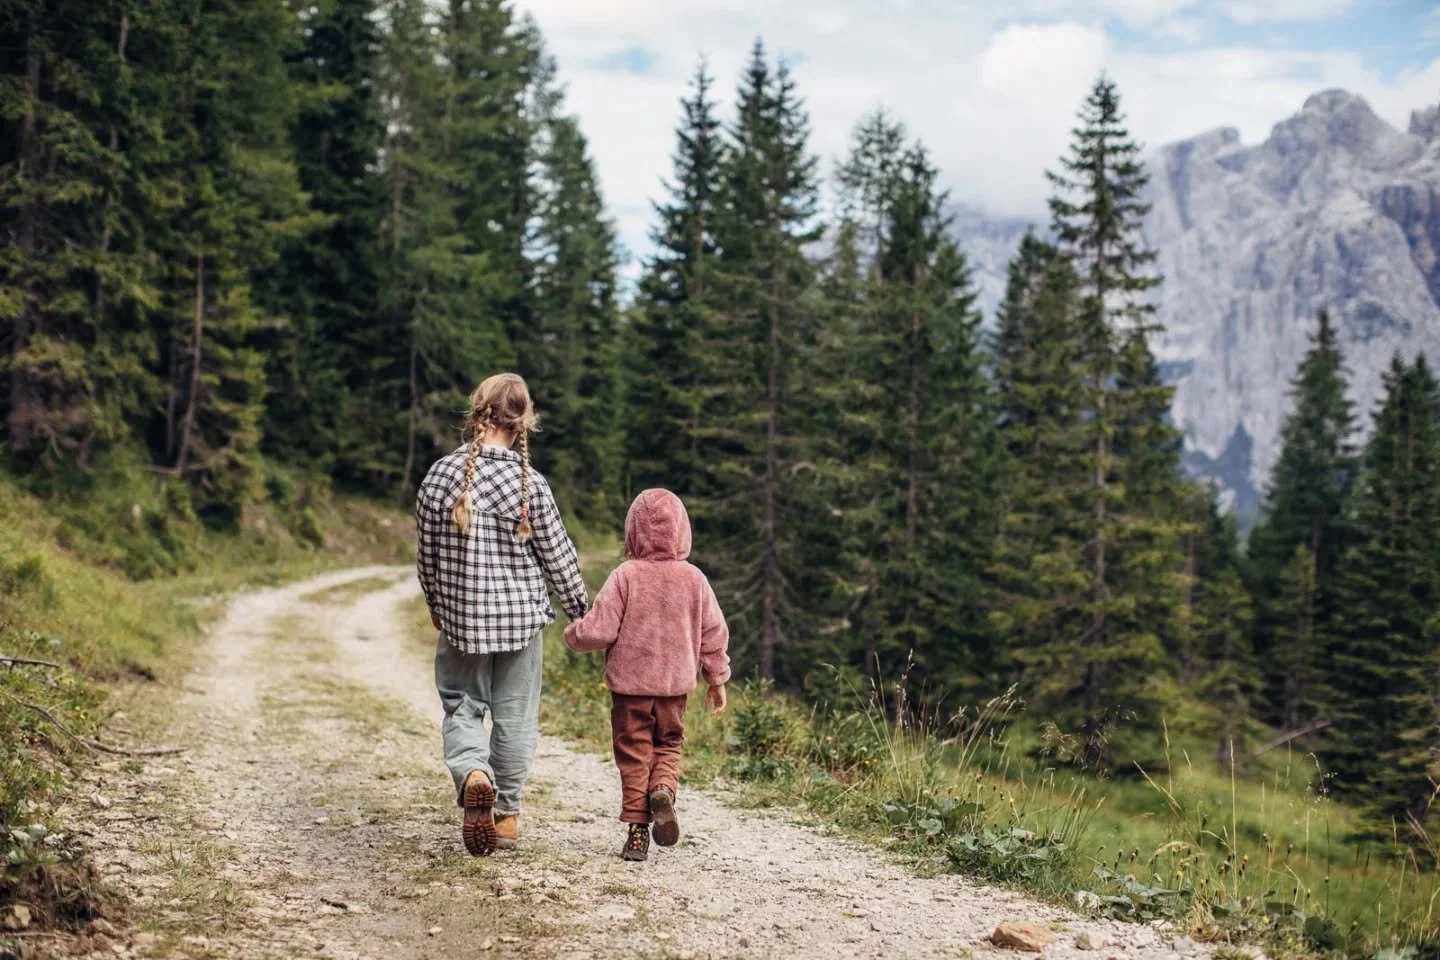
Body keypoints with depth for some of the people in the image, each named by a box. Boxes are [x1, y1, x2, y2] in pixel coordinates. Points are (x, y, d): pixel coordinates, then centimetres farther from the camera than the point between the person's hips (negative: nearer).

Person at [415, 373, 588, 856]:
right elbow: (558, 556, -4)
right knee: (514, 715, 11)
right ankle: (505, 813, 19)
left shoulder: (439, 476, -5)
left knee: (462, 707, 13)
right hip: (520, 616, -1)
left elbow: (425, 551, 5)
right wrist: (580, 608, 11)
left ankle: (473, 774, -16)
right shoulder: (530, 485, -12)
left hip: (459, 616, 1)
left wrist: (436, 603, 22)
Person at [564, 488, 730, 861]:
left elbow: (600, 629, -13)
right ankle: (663, 790, -11)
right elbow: (714, 632, 4)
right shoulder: (693, 578, -1)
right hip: (675, 684, 2)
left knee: (634, 753, 7)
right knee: (668, 745, 18)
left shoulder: (626, 576, -11)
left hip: (629, 682, -2)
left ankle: (637, 830, 5)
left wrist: (573, 635, 9)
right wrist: (717, 678, 15)